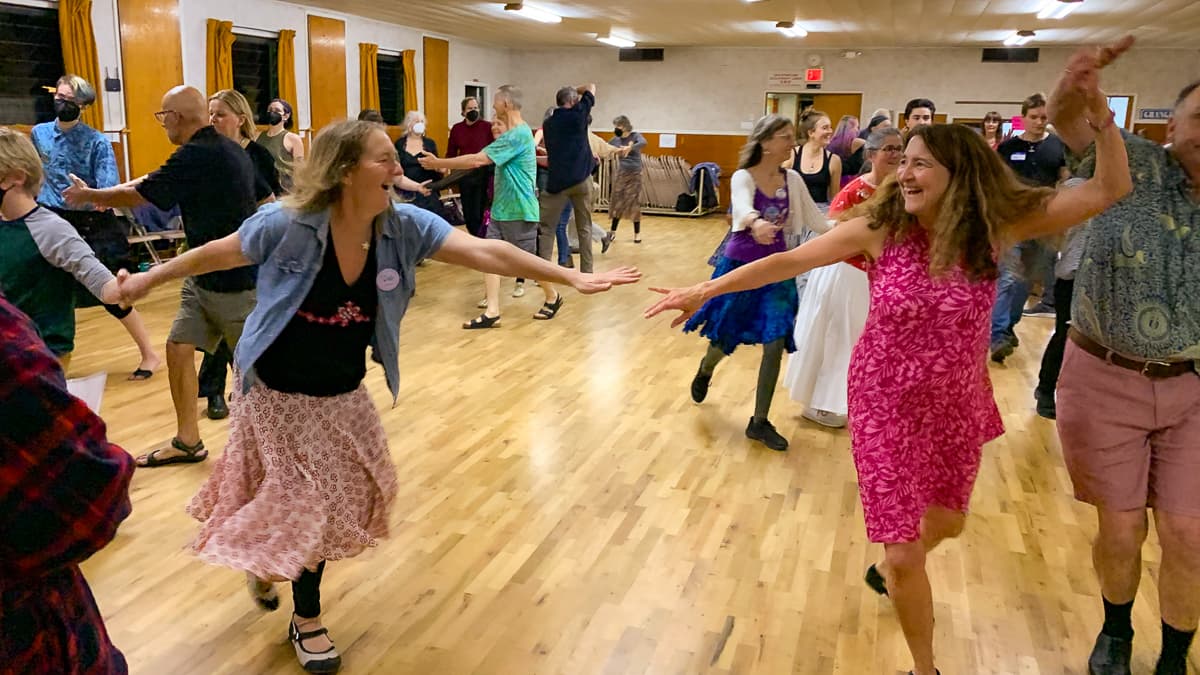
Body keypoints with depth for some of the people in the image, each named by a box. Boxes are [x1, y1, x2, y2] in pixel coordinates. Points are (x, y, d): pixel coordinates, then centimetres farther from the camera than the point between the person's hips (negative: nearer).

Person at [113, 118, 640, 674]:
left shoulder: (404, 226, -14)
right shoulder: (286, 225, -24)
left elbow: (486, 253, -20)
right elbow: (214, 255, -8)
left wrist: (571, 277, -26)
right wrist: (148, 279, 4)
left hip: (342, 397, 4)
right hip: (279, 395, -4)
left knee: (329, 503, 15)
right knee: (300, 505, 6)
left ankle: (271, 563, 44)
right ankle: (306, 620, 35)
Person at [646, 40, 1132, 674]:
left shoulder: (998, 224, -12)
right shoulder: (878, 227, -16)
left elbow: (1109, 191, -15)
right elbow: (787, 261, -13)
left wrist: (1098, 113, -28)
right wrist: (705, 291, -14)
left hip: (957, 406, 3)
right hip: (887, 406, -3)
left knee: (944, 521, 25)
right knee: (905, 555, 0)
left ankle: (890, 567, 60)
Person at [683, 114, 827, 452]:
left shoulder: (793, 180, 0)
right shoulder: (743, 177, -14)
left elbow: (816, 219, 4)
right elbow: (743, 208, -36)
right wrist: (755, 224, -58)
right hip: (740, 265, -4)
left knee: (775, 345, -4)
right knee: (726, 339, 8)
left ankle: (759, 422, 10)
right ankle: (706, 370, 47)